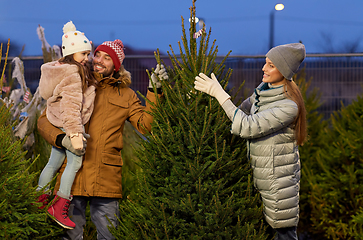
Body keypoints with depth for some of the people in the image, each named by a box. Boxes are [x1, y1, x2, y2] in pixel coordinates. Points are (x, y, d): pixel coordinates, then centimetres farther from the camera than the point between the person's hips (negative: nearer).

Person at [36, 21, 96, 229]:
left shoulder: (60, 70, 12)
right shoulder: (73, 75, -19)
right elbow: (71, 106, -27)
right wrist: (75, 133, -32)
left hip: (58, 125, 10)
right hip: (69, 125, -10)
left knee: (54, 162, 17)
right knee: (75, 162, -3)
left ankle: (40, 200, 26)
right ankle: (60, 207, 0)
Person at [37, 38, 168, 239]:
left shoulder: (125, 95, 14)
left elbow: (146, 125, 3)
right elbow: (44, 120, 8)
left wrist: (154, 92, -4)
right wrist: (61, 139, -12)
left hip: (106, 180, 0)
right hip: (72, 174, 0)